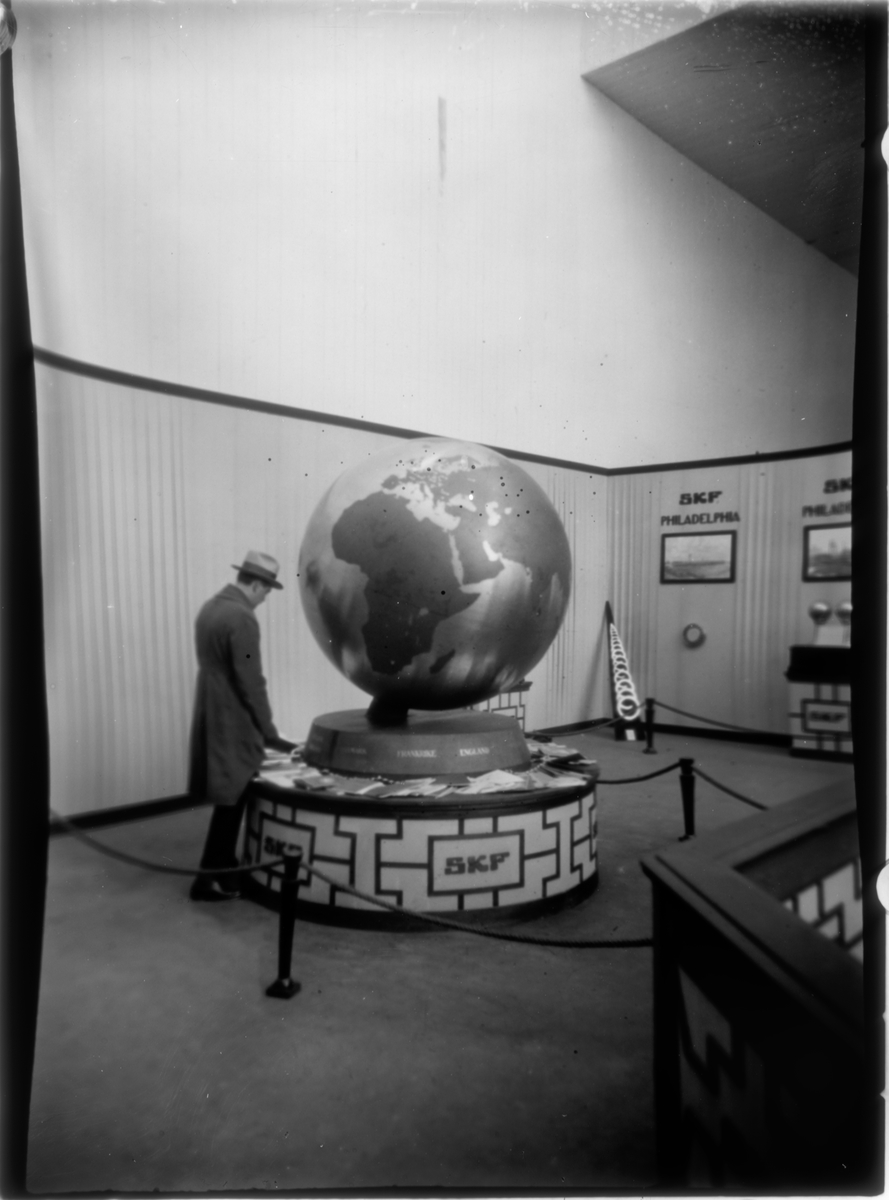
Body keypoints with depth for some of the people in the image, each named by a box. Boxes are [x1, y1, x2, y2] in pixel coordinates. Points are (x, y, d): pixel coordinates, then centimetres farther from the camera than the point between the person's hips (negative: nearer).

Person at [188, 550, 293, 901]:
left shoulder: (209, 608, 8)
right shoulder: (242, 619, -20)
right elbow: (251, 682, -20)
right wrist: (268, 730, -11)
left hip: (211, 719, 9)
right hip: (232, 724, -9)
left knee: (228, 799, 19)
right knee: (230, 800, 2)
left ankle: (225, 866, 31)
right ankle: (208, 879, 10)